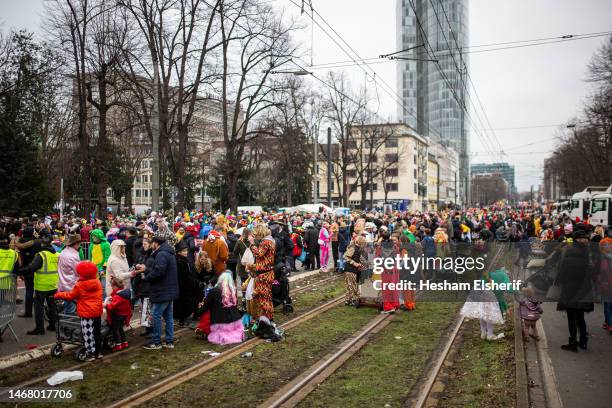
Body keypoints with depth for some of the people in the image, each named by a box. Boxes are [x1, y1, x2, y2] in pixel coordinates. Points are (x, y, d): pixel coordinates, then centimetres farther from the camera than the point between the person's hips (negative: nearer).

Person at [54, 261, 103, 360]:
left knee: (88, 334, 3)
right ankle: (98, 352, 25)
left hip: (86, 313, -6)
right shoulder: (98, 282, 3)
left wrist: (58, 295, 16)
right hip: (98, 312, 6)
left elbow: (70, 296, 1)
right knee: (97, 332, 16)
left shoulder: (79, 285, -11)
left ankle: (90, 353, 7)